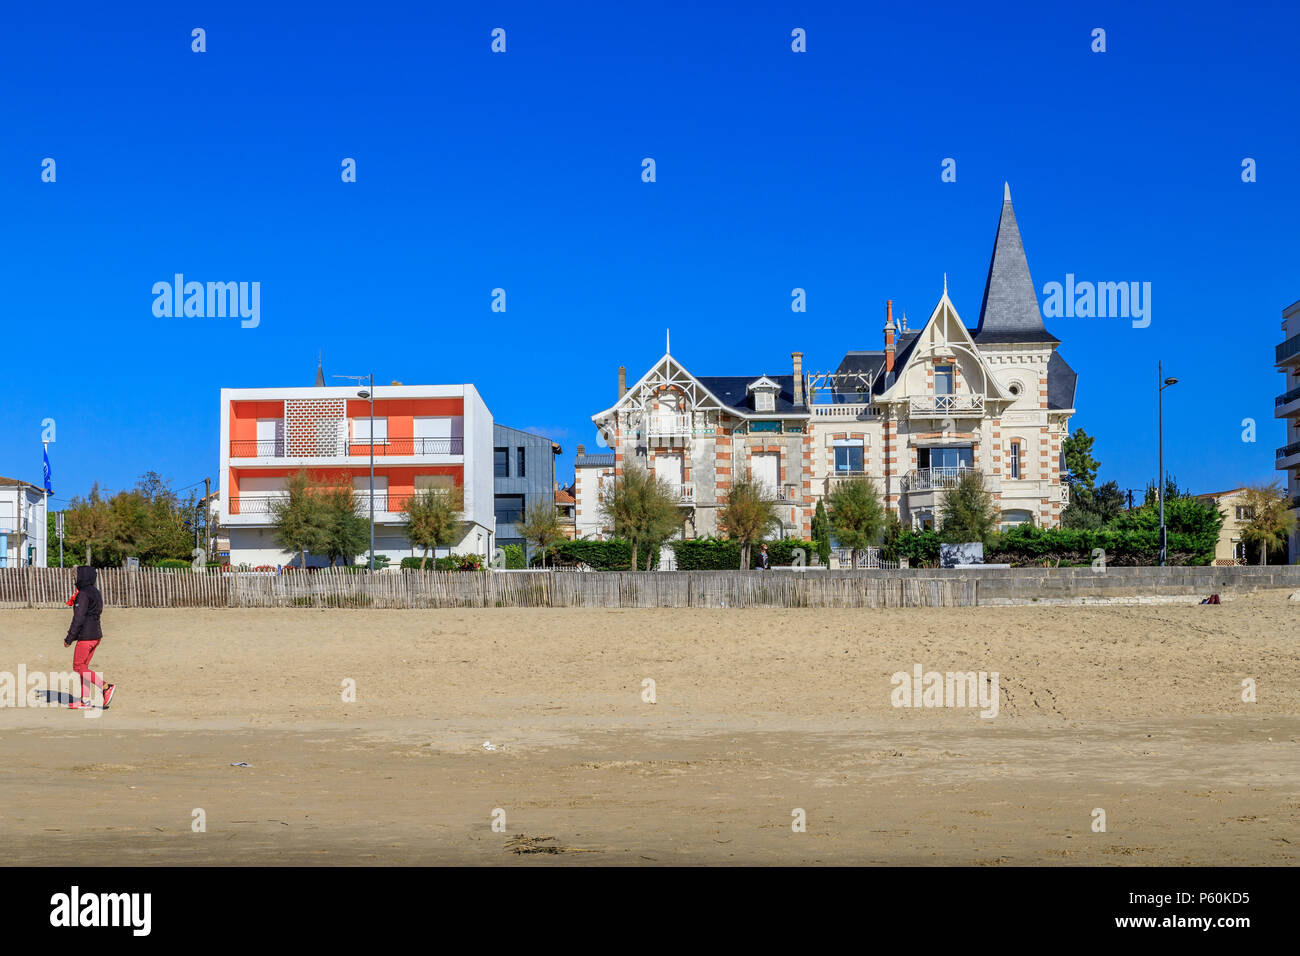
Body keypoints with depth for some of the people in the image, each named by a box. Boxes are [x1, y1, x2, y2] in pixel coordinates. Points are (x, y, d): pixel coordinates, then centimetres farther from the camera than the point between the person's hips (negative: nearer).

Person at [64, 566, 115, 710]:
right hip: (96, 634, 9)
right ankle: (83, 700, 11)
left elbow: (79, 618, -19)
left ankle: (106, 687, -12)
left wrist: (69, 638, -14)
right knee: (83, 666, 12)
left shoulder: (84, 594, -16)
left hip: (86, 636, -9)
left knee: (78, 667, -3)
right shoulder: (95, 592, 13)